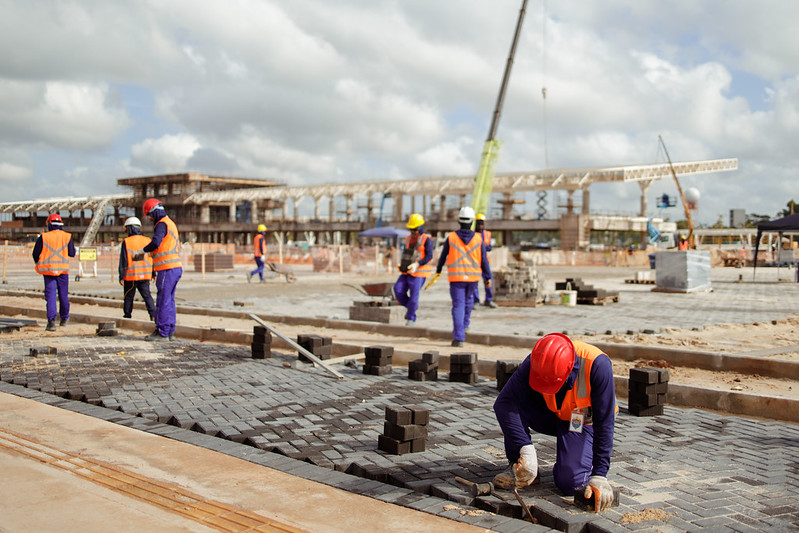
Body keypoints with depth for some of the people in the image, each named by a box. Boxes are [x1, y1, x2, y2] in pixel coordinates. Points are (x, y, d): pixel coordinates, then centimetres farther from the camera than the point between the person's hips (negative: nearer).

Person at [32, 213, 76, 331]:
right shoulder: (67, 237, 0)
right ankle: (64, 318, 29)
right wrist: (74, 248, 22)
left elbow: (36, 253, 0)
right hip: (63, 269, 1)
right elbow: (72, 253, 0)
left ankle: (51, 320, -18)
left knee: (50, 295, -4)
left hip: (48, 269, -1)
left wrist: (37, 263, 20)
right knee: (63, 295, 14)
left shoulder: (43, 237, -1)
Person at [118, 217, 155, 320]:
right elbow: (153, 258, 9)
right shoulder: (148, 241, 4)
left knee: (129, 297, 10)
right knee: (147, 295, 5)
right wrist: (153, 274, 16)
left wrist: (121, 277, -4)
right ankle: (153, 315, -9)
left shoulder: (126, 242, -7)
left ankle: (127, 317, 18)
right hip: (145, 275, 3)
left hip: (131, 275, -3)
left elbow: (123, 261, -9)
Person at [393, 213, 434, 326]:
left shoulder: (426, 239, -7)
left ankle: (411, 318, 6)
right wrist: (401, 264, 4)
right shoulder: (408, 238, 13)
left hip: (419, 272, -6)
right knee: (398, 289, -7)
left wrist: (416, 265, -23)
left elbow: (429, 256, -13)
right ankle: (409, 306, 17)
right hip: (407, 272, 6)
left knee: (414, 294, -7)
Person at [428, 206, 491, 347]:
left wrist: (438, 270, 23)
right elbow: (484, 260, -2)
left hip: (456, 277, -2)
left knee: (458, 305, -3)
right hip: (473, 277, 2)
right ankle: (465, 324, 43)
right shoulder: (478, 238, -4)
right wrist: (488, 277, 5)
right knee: (469, 299, 28)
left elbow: (443, 256, 7)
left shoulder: (451, 238, -5)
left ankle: (459, 338, -10)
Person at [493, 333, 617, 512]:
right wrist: (526, 449, -42)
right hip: (550, 416, 3)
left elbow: (604, 423, -29)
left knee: (570, 483, -25)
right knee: (511, 405, -28)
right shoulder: (534, 363, -27)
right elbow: (503, 403, -33)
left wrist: (599, 476, -32)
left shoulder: (598, 365, -34)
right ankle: (519, 468, -12)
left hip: (584, 422, -2)